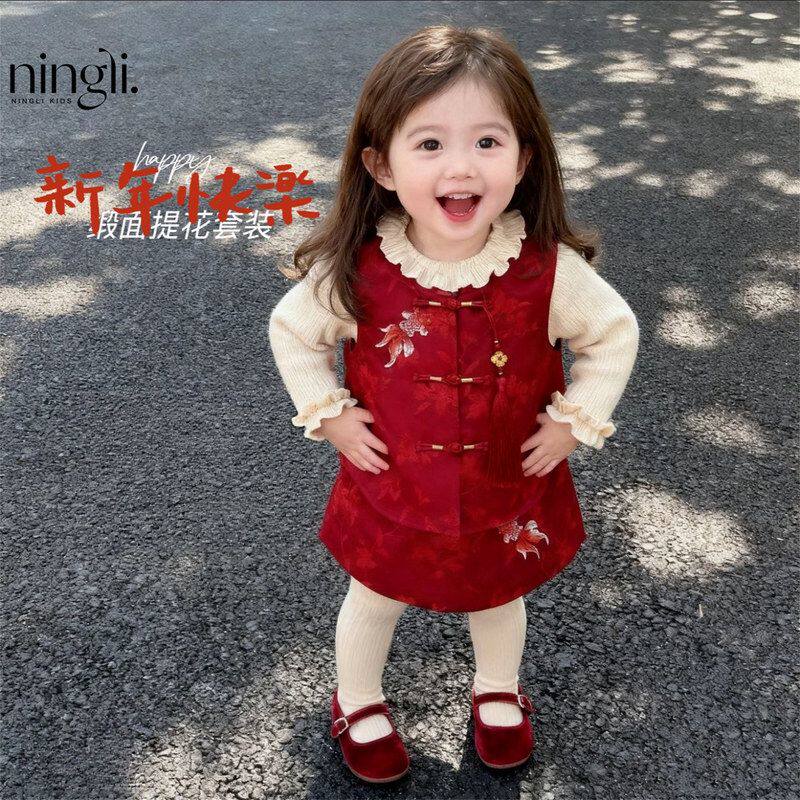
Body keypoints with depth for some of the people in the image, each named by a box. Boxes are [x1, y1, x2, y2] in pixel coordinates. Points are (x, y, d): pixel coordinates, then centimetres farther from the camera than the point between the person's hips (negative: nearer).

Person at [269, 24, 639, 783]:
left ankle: (497, 690, 60)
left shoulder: (549, 271, -25)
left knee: (499, 598, 28)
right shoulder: (354, 273, -24)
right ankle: (358, 705, 55)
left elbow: (615, 332, -6)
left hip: (509, 493, 1)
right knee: (374, 599, 24)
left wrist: (574, 421, -11)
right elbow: (291, 332, -5)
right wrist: (329, 415, -10)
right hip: (392, 490, 0)